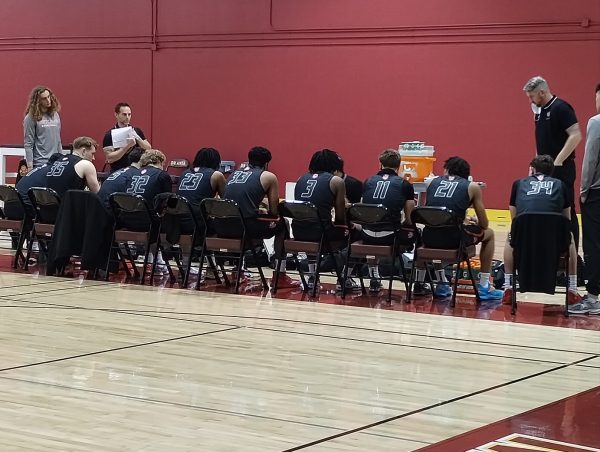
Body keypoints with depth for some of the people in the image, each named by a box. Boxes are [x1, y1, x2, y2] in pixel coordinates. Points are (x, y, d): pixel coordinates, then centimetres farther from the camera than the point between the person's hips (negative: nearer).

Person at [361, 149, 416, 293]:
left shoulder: (368, 181, 13)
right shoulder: (404, 184, 4)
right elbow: (409, 220, 6)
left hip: (368, 236, 3)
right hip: (390, 236, -3)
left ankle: (374, 280, 38)